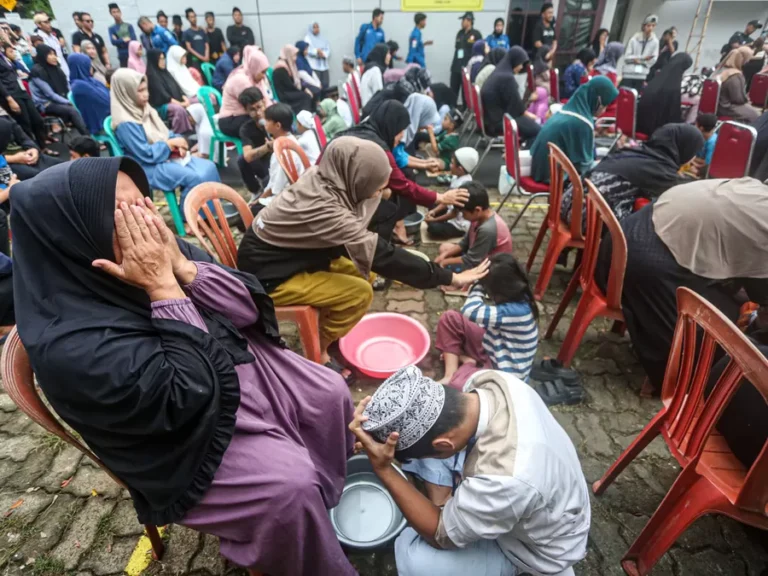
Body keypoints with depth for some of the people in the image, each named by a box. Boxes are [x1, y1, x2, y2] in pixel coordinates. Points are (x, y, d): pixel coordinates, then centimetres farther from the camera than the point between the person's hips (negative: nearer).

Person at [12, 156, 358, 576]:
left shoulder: (156, 249, -9)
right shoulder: (69, 345, -27)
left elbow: (249, 309, -9)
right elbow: (189, 394, -30)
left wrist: (181, 265, -24)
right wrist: (163, 286, -31)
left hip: (241, 366, 7)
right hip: (189, 435, -6)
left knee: (331, 393, 5)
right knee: (293, 483, -17)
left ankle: (334, 484, 33)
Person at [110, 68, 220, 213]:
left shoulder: (145, 109, 8)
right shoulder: (126, 124, -18)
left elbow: (165, 133, 15)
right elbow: (146, 155, -20)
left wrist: (177, 143, -7)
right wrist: (171, 144, -14)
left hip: (166, 155, 9)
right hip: (149, 167, -9)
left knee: (208, 167, -7)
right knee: (195, 177, -27)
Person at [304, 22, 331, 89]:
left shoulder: (323, 38, 21)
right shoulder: (307, 38, 7)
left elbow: (328, 49, 10)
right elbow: (308, 50, -8)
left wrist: (324, 54, -10)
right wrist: (317, 51, -21)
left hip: (324, 65, 5)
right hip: (314, 66, -5)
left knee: (325, 84, -2)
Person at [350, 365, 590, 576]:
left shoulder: (504, 480, -43)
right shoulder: (490, 380, -25)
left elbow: (440, 536, -25)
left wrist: (382, 469, -32)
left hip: (538, 546, -6)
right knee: (422, 433, -7)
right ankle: (449, 509, 13)